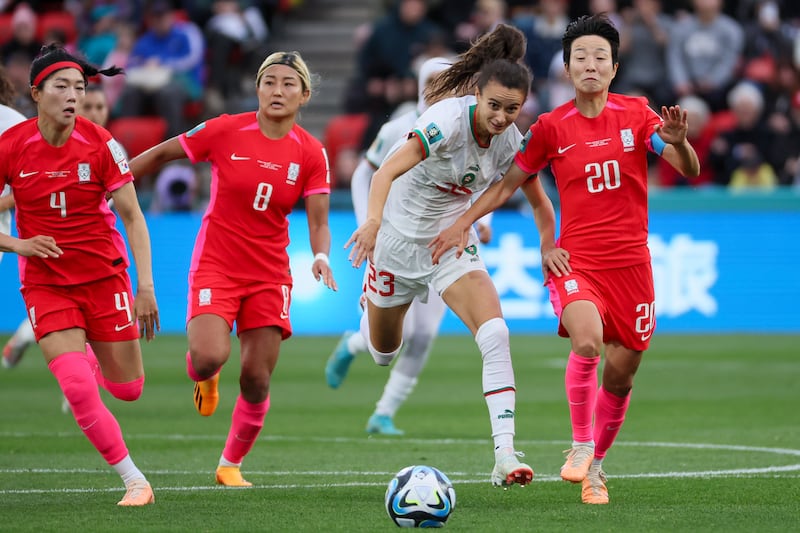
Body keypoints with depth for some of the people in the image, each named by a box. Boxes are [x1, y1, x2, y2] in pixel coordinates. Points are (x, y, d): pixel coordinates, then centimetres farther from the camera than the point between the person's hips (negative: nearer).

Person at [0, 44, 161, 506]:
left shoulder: (100, 143, -11)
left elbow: (132, 215, -7)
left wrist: (145, 285, -13)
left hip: (104, 275, 1)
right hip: (46, 282, -1)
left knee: (127, 389, 5)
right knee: (79, 390, -15)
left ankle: (89, 357, 42)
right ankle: (134, 480, -1)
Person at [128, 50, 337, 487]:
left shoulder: (311, 154, -3)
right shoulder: (225, 131, -9)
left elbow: (318, 223, -4)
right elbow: (161, 155, 3)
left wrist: (321, 256, -26)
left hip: (269, 274, 2)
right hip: (215, 265, -2)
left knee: (257, 382, -2)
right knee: (210, 357, -25)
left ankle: (231, 464, 23)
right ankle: (204, 377, 15)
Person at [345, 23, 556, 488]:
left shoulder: (511, 141, -12)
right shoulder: (449, 119, -29)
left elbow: (539, 200, 7)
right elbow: (387, 172, -41)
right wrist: (373, 221, -57)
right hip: (400, 236, -3)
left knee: (495, 334, -22)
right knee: (383, 352, 17)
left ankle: (505, 457, -27)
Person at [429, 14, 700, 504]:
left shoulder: (637, 114, 1)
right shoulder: (552, 127, 1)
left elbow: (689, 170, -4)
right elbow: (510, 183, 12)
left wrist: (678, 142, -26)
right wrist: (463, 223, 5)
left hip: (631, 262, 2)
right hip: (576, 260, -1)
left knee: (620, 373, 3)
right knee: (587, 341, -29)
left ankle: (596, 464, 26)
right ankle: (581, 445, -11)